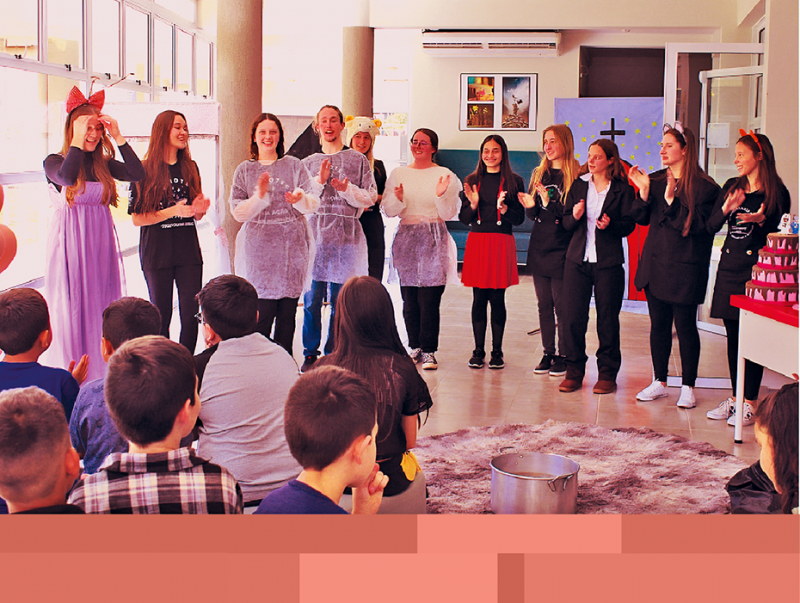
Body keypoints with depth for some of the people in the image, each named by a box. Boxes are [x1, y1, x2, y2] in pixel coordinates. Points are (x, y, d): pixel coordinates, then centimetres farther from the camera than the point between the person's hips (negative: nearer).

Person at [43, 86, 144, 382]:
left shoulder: (104, 164, 10)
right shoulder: (55, 162, -1)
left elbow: (137, 173, -6)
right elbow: (66, 176, -24)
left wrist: (118, 138, -8)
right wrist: (78, 141, -17)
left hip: (101, 246, 4)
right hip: (69, 246, -4)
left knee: (102, 311, 6)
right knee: (70, 311, -3)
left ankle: (102, 378, 13)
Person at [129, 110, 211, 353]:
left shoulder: (190, 168, 12)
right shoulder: (145, 170, -2)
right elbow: (137, 218, -6)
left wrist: (198, 209, -5)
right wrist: (173, 211, -16)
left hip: (188, 251, 4)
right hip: (157, 252, -4)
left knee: (191, 316, -1)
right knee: (161, 317, 1)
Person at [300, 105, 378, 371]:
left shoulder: (358, 160, 10)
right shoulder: (308, 163, 14)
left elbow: (370, 198, 6)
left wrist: (347, 189, -10)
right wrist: (319, 181, -7)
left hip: (346, 234, -1)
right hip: (314, 232, 1)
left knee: (339, 300, 1)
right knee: (312, 298, -2)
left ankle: (333, 354, 11)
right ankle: (310, 354, 8)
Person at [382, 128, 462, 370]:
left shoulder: (445, 175, 3)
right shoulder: (398, 174, 11)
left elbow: (449, 214, 0)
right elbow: (388, 210, 7)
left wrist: (441, 196, -18)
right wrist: (398, 199, -13)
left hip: (433, 241, -3)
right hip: (406, 238, 3)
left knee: (429, 299, -8)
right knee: (409, 298, 2)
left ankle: (429, 350, 0)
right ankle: (415, 346, 15)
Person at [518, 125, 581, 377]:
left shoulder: (576, 176, -7)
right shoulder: (539, 174, 13)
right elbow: (533, 216, 14)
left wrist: (549, 204, -23)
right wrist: (531, 206, -7)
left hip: (561, 249, -6)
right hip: (539, 247, 6)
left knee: (561, 305, -2)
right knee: (544, 305, 9)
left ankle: (563, 355, 7)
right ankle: (548, 353, 17)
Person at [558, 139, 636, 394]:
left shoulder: (623, 189, 1)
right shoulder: (578, 185, 11)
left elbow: (629, 225, 0)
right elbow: (565, 222, 11)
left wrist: (610, 224, -19)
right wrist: (575, 216, -11)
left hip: (608, 263, -3)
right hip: (578, 260, 3)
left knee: (607, 320, 2)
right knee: (572, 318, 1)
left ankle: (607, 374, 13)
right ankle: (574, 371, 13)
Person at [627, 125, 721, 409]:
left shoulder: (704, 187, -8)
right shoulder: (656, 180, 9)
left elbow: (695, 226, -16)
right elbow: (641, 218, 6)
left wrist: (672, 200, -22)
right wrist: (644, 191, -9)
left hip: (684, 268, -5)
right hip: (655, 262, 6)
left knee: (685, 327, 1)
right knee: (658, 324, 12)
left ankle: (688, 387, 12)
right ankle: (659, 382, 23)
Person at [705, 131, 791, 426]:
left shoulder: (776, 192, -4)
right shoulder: (731, 187, 11)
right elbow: (711, 226, 6)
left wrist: (761, 220, -20)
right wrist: (726, 208, -12)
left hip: (757, 267, -6)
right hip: (729, 267, 6)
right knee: (732, 335, 10)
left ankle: (749, 402, 2)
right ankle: (735, 397, 19)